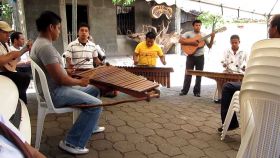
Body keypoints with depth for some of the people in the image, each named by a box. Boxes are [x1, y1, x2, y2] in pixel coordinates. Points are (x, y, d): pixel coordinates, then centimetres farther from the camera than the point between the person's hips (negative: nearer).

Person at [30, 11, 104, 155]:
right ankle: (71, 143, -10)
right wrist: (79, 82, -10)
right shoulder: (46, 46, -24)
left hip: (54, 88, 11)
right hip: (55, 93, -11)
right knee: (96, 104, -19)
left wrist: (67, 72, 18)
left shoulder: (39, 43, 10)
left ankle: (90, 126, 30)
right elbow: (61, 79, -25)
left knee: (94, 90, 18)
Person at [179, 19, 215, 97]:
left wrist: (212, 38, -9)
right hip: (191, 56, -2)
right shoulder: (188, 33, 0)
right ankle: (184, 90, 9)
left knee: (199, 74, 5)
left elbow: (209, 46, 7)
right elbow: (180, 40, -14)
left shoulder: (203, 35, 7)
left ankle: (197, 91, 15)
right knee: (188, 74, 0)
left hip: (200, 57, 3)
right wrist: (191, 42, -20)